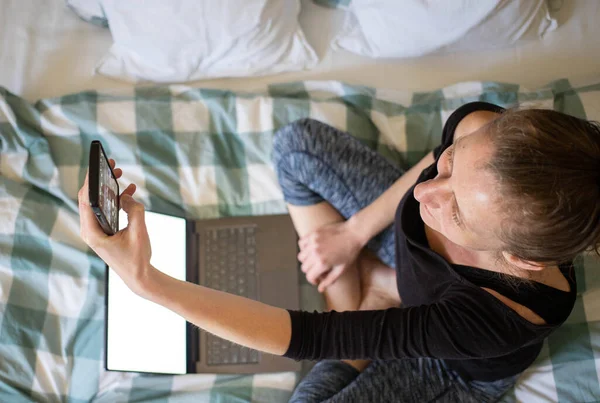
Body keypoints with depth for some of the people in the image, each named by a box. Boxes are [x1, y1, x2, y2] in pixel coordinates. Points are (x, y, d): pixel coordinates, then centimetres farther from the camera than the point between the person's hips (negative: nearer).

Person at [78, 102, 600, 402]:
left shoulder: (501, 318, -47)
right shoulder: (480, 130, -37)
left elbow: (307, 338, -45)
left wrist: (146, 280, -49)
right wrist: (354, 233, -10)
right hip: (405, 241, 4)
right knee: (297, 142, -5)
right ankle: (372, 287, -1)